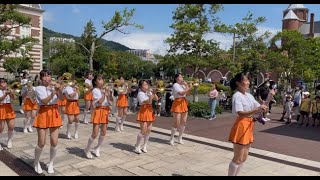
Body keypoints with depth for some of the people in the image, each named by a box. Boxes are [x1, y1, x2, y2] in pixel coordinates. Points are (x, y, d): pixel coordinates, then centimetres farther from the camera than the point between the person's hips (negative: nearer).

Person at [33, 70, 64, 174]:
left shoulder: (54, 86, 6)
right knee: (41, 143, 1)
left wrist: (59, 89, -27)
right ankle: (36, 162, 27)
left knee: (54, 143, 3)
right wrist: (53, 93, -30)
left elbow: (61, 98, -10)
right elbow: (44, 101, -19)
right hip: (43, 114, -3)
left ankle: (51, 164, 22)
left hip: (54, 114, 3)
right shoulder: (39, 88, -4)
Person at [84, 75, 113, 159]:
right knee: (95, 134, -7)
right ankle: (87, 149, 13)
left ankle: (97, 149, 26)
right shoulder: (95, 90, -8)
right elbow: (99, 102, -18)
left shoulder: (105, 89, 9)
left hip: (105, 111, 6)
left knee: (103, 132, 9)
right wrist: (104, 94, -15)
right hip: (98, 111, -6)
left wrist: (109, 93, -8)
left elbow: (111, 102, 5)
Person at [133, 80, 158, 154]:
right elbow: (148, 101, -20)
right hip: (143, 112, -7)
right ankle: (137, 146, 9)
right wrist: (152, 94, -22)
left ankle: (144, 146, 21)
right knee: (143, 131, -8)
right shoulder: (140, 94, -11)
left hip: (150, 111, 7)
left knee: (149, 130, 7)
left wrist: (154, 93, -12)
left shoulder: (149, 92, 9)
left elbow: (156, 99, 1)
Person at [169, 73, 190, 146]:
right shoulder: (175, 85, -10)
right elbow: (181, 93, -22)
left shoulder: (183, 85, 13)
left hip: (184, 103, 8)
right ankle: (172, 139, 8)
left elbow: (188, 92, 4)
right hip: (177, 103, -8)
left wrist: (186, 85, -6)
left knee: (183, 122, 10)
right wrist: (187, 89, -12)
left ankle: (180, 138, 23)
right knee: (176, 123, -6)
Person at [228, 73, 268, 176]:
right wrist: (257, 110, -35)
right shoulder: (237, 96, -16)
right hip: (241, 127, -9)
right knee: (238, 158, -1)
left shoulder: (249, 96, 9)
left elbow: (260, 108, 10)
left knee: (244, 157, 18)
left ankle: (235, 174, 32)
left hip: (249, 127, 9)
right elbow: (241, 114, -26)